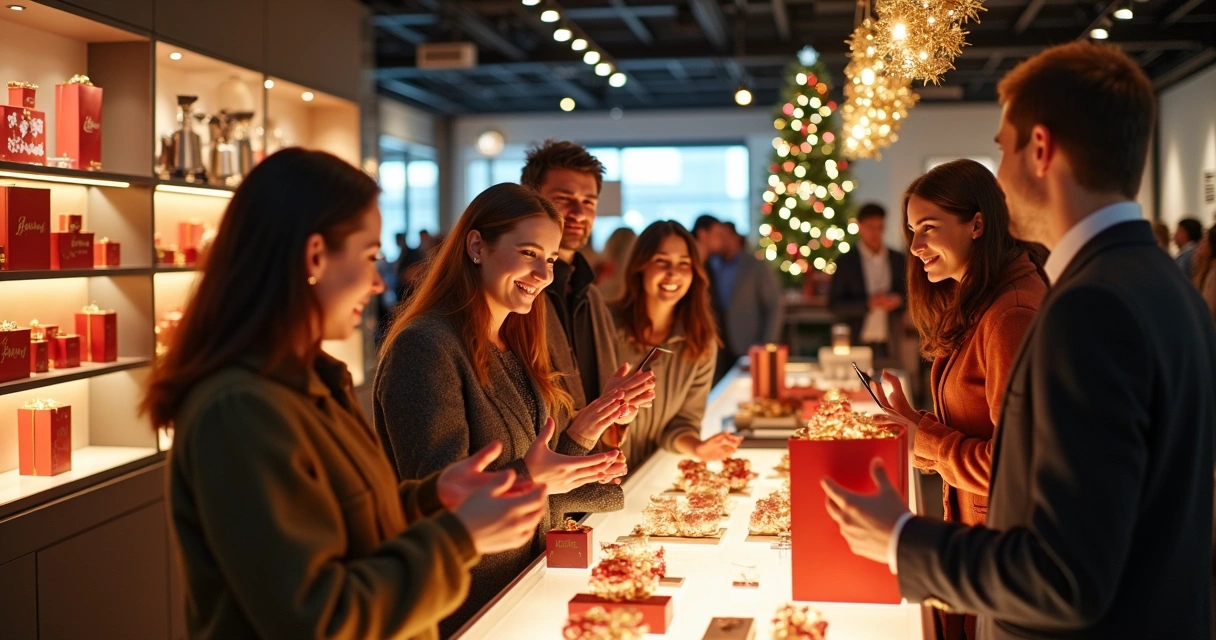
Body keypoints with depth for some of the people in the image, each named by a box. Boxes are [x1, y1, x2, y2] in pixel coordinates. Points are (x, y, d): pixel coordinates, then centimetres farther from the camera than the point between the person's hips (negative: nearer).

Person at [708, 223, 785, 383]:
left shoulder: (757, 267, 0)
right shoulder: (713, 266, 9)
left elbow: (773, 306, -1)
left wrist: (766, 345, -7)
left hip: (748, 347, -3)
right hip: (720, 345, 3)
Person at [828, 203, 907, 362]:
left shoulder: (898, 259, 10)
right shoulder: (846, 261, 1)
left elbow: (909, 295, 15)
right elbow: (834, 305, -2)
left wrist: (898, 300, -7)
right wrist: (868, 303, -15)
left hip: (889, 344, 2)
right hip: (857, 343, -2)